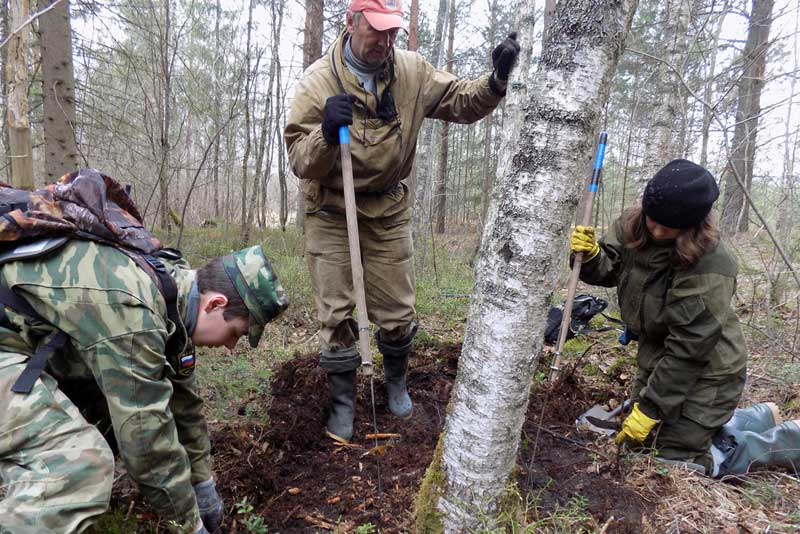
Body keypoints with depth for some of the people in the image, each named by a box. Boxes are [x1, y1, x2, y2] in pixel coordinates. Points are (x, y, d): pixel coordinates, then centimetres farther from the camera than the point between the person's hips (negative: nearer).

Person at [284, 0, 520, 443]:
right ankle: (343, 401, 24)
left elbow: (462, 102, 4)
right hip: (331, 213, -2)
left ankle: (396, 382, 38)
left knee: (398, 311, 10)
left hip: (388, 211, 2)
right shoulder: (318, 81, -14)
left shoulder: (412, 72, -5)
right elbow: (299, 162, -16)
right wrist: (326, 132, -36)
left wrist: (496, 81, -15)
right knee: (336, 315, 2)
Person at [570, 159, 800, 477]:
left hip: (704, 372, -7)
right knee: (646, 438, 22)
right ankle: (762, 417, 37)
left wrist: (649, 408, -24)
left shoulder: (710, 265, -31)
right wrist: (590, 256, -29)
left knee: (678, 462, 1)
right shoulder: (632, 226, -13)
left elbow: (688, 348, -28)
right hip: (658, 359, 7)